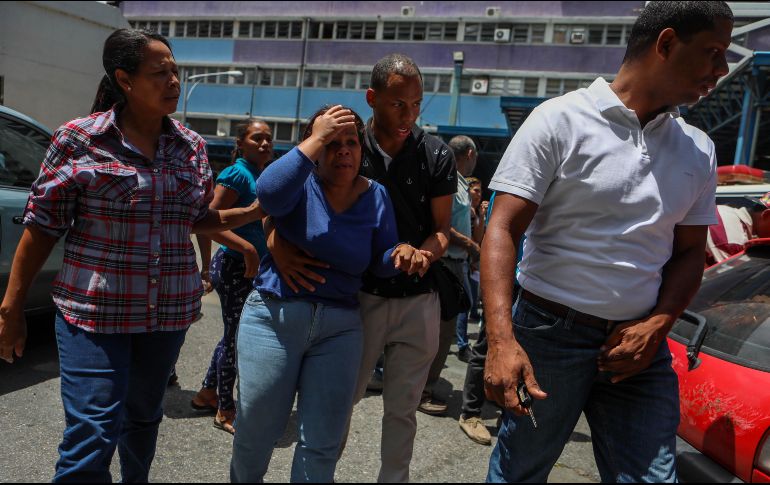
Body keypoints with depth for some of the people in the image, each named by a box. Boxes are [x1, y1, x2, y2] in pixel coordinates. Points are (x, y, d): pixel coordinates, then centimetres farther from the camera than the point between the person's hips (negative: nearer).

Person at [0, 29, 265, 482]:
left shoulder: (192, 146, 4)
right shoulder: (78, 138, -8)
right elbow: (43, 226, -4)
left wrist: (256, 211, -1)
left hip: (170, 310, 4)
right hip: (94, 310, -4)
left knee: (144, 415, 19)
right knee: (92, 435, -6)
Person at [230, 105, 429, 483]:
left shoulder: (375, 196, 5)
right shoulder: (301, 181, -3)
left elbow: (382, 262, 6)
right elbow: (269, 192, -27)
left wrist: (402, 253, -17)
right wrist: (316, 139, -23)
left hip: (339, 327, 2)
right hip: (274, 316, -2)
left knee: (322, 444, 8)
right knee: (255, 432, 12)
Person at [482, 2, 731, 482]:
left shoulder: (698, 151, 8)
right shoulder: (561, 120, -9)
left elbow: (690, 251, 14)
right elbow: (502, 231, -14)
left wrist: (655, 327, -5)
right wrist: (501, 340, -26)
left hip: (640, 345, 4)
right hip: (550, 334, -4)